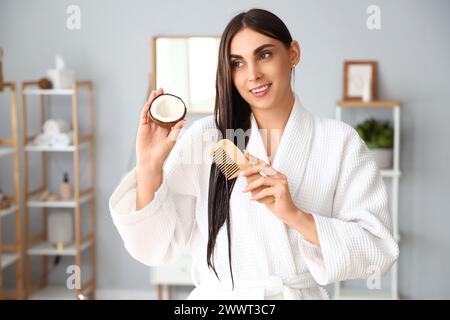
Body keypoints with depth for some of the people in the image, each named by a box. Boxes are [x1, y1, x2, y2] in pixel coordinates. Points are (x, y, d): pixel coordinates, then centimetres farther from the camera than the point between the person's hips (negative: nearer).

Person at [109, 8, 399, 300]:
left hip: (303, 293, 0)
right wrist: (149, 168, -21)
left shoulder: (340, 141, -6)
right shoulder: (205, 138, -5)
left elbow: (379, 252, -12)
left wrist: (296, 216, -23)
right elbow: (158, 247, -7)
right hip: (217, 296, 0)